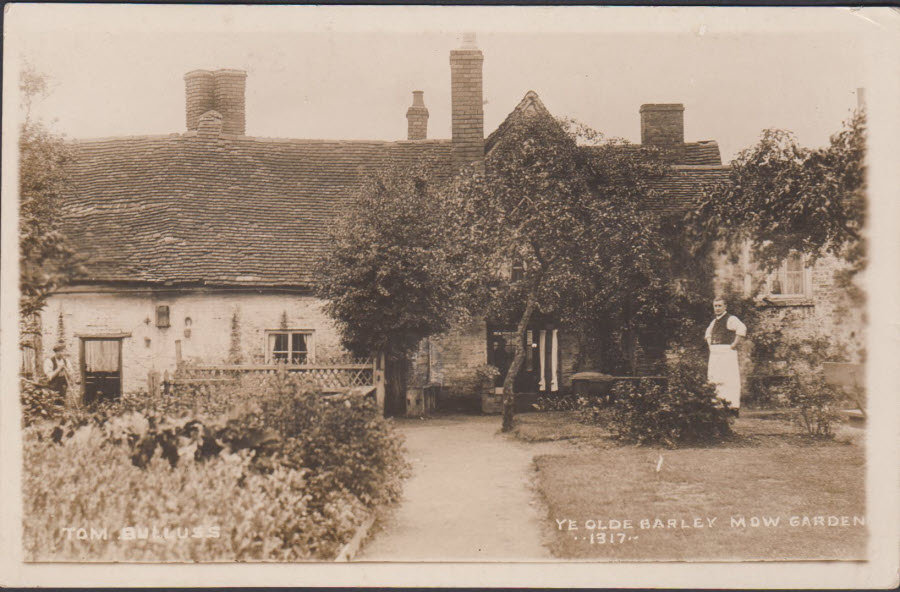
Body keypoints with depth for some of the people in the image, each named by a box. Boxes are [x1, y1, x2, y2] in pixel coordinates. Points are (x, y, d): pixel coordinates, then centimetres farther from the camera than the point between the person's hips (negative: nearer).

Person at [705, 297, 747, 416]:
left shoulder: (730, 319, -7)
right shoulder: (715, 321, 18)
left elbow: (742, 328, -26)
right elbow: (708, 332, 39)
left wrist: (734, 345, -22)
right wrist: (710, 345, 23)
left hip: (727, 353, -8)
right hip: (714, 353, 8)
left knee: (729, 379, -11)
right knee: (714, 380, 9)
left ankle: (734, 406, -11)